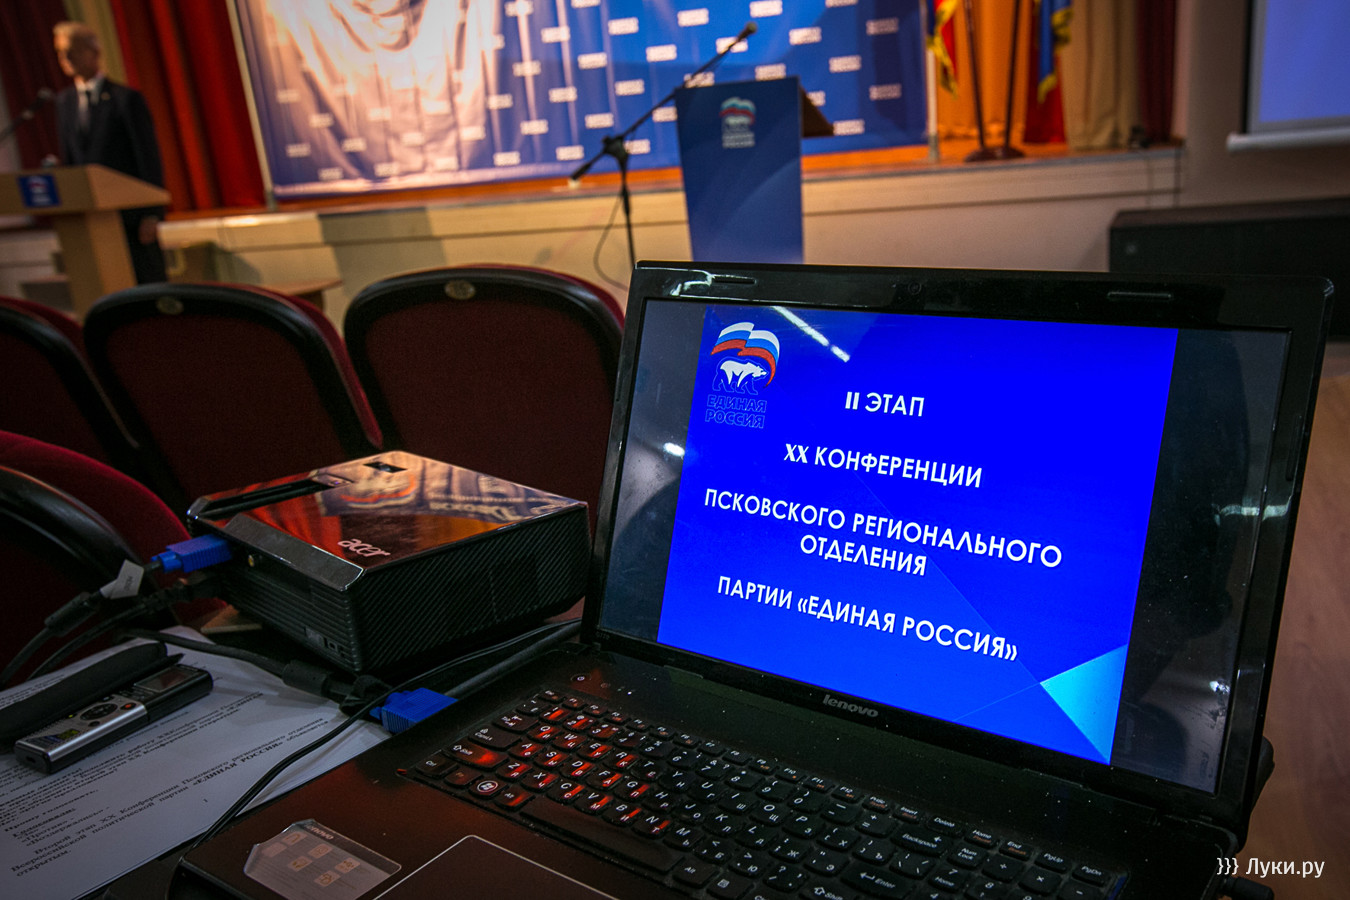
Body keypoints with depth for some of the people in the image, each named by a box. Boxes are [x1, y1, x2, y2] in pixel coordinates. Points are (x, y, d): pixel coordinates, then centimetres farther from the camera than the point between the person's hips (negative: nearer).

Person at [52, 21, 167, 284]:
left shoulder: (126, 98, -4)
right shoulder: (64, 101, 13)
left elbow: (150, 159, -7)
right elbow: (68, 159, 16)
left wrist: (152, 214, -12)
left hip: (132, 215, -5)